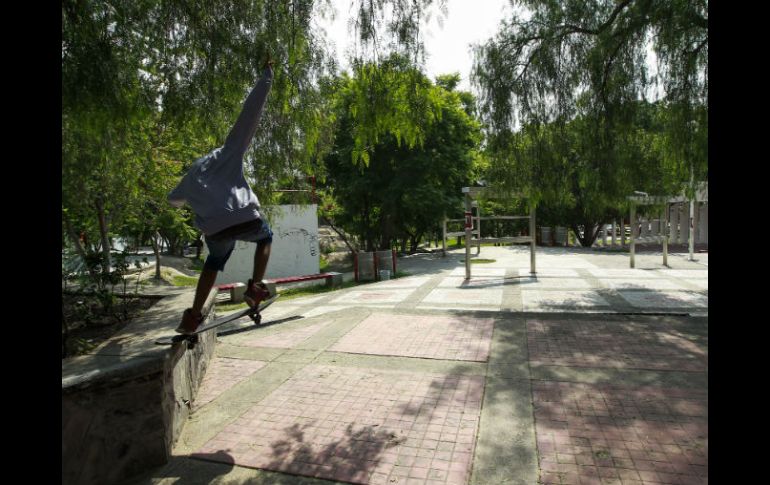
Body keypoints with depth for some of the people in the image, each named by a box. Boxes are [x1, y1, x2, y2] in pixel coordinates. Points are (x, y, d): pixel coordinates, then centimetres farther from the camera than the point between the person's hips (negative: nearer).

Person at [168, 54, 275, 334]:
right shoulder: (228, 152, 20)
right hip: (247, 220, -3)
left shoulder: (191, 176, 29)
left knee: (215, 260, 32)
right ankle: (256, 286, 11)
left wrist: (187, 200, 74)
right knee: (266, 237, 29)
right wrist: (266, 75, 22)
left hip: (214, 231, 3)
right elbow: (251, 110, 16)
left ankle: (194, 315, 26)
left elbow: (174, 199, 51)